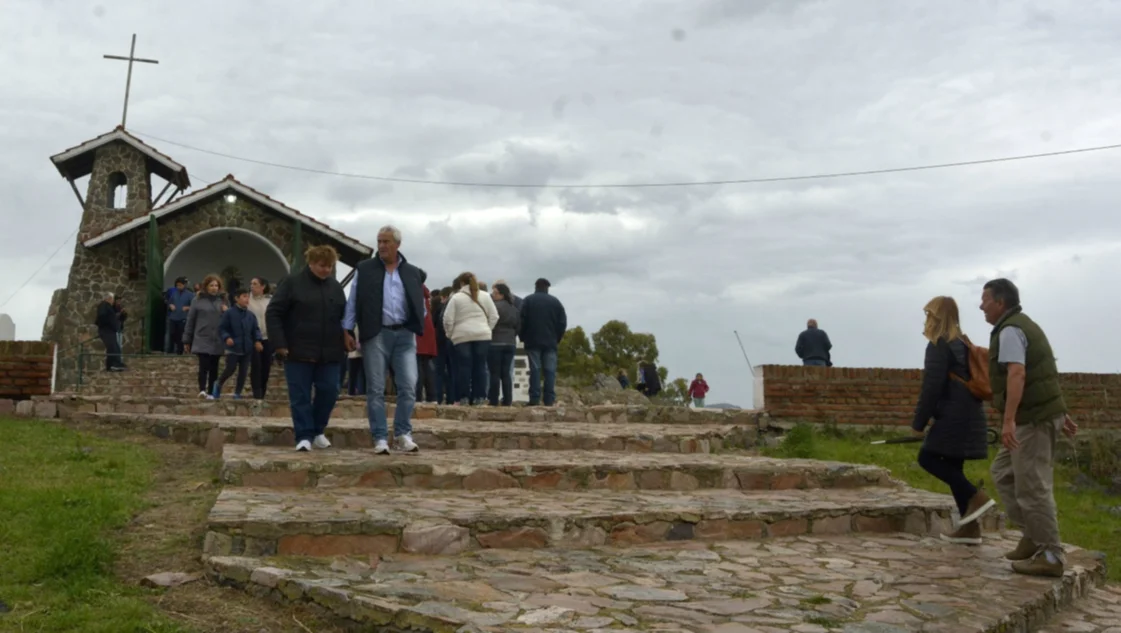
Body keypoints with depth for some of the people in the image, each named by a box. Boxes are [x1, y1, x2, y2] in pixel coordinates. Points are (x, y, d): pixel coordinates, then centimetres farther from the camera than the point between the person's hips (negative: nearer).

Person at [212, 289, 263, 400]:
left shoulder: (251, 315, 5)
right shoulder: (229, 313, -7)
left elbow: (256, 329, 10)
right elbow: (222, 329, -5)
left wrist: (257, 341, -6)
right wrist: (227, 338, -23)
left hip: (247, 348, 4)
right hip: (233, 348, -4)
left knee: (243, 371, 5)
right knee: (231, 369, -7)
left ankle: (237, 393, 16)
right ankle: (219, 384, 20)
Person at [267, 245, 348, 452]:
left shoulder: (336, 287, 12)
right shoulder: (291, 283, -3)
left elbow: (345, 316, 20)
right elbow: (273, 313, -5)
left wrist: (347, 341, 9)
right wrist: (279, 344, -12)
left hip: (329, 353, 4)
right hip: (298, 352, -4)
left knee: (329, 392, 3)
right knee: (300, 396, -1)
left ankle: (318, 431, 21)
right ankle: (304, 436, 5)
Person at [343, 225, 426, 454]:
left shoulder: (412, 272, 11)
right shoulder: (364, 269, 6)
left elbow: (419, 305, 14)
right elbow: (353, 302, 5)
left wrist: (419, 328, -1)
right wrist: (348, 331, 0)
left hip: (404, 334, 1)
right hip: (376, 334, -1)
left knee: (408, 386, -5)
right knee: (376, 389, 1)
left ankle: (403, 434, 8)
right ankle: (380, 438, 7)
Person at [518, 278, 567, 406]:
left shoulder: (527, 300, 3)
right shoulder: (555, 301, 6)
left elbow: (522, 321, -3)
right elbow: (563, 322, 4)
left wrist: (522, 337, 8)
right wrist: (557, 338, 13)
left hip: (533, 341, -1)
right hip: (550, 342, 1)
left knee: (535, 370, -2)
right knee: (550, 371, 1)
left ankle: (534, 399, -6)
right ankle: (549, 400, -4)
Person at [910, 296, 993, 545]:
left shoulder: (939, 345, -10)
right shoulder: (962, 343, 19)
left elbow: (932, 386, -15)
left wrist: (919, 421, -8)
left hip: (954, 415, -9)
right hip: (969, 415, 9)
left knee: (928, 457, -5)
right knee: (952, 466, 10)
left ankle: (976, 496, -11)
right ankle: (970, 527, 9)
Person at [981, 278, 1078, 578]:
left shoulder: (1009, 330, -13)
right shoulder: (1025, 325, 19)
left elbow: (1017, 375, -27)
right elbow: (1045, 375, 22)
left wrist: (1008, 420, -34)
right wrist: (1062, 413, 25)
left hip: (1031, 418, -10)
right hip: (1042, 413, 10)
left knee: (1032, 486, -6)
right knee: (1003, 472, 16)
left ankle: (1050, 556, 0)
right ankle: (1034, 535, 17)